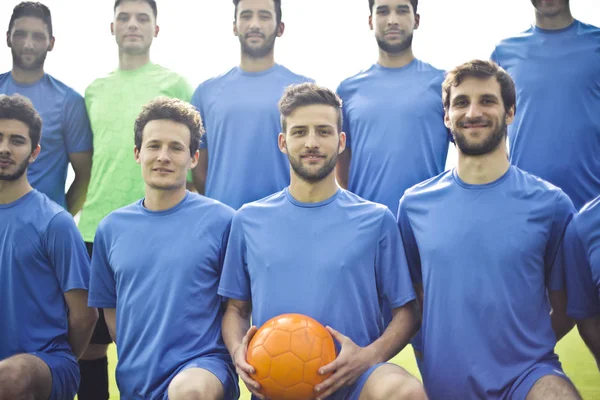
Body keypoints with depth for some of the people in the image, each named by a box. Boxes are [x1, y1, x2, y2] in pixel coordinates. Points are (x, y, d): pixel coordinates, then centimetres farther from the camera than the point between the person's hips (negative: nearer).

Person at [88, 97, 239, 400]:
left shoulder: (221, 221, -6)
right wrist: (135, 364, 7)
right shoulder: (111, 228, 7)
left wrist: (239, 355, -12)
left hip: (202, 364, -4)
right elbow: (111, 310, 13)